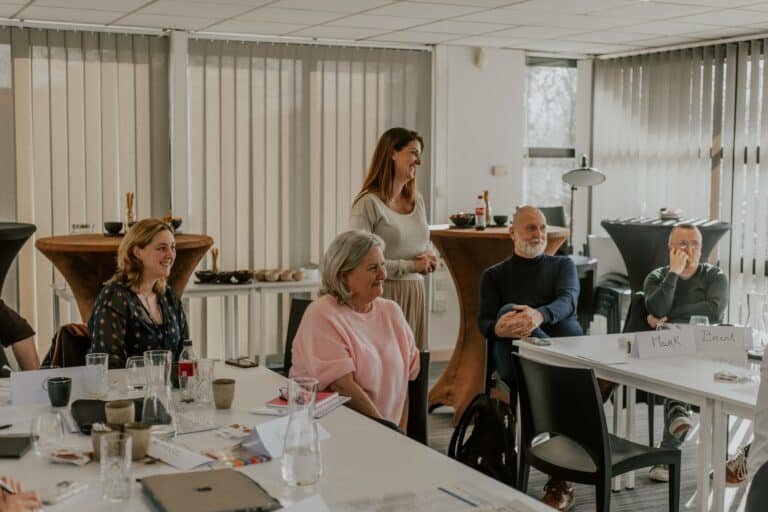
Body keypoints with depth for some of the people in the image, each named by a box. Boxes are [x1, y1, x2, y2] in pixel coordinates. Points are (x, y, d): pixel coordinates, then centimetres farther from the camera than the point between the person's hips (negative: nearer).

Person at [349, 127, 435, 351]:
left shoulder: (417, 200, 13)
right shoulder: (368, 202, -10)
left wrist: (428, 259, 0)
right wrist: (410, 266, -12)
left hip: (414, 293, 7)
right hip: (383, 294, -7)